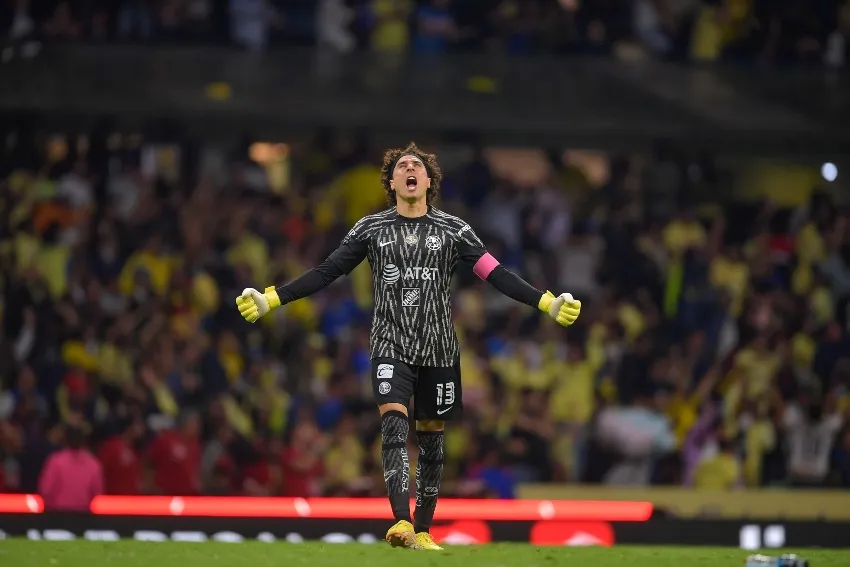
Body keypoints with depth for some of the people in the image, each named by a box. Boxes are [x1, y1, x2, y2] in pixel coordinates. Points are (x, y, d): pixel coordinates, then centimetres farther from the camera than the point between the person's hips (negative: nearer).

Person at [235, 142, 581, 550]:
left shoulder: (452, 230, 3)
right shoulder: (371, 229, 4)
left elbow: (496, 275, -1)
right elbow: (325, 273, 5)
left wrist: (547, 304, -11)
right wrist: (270, 300, -3)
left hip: (438, 350, 1)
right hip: (391, 346, -1)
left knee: (430, 439, 6)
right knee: (394, 425, -20)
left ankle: (422, 532, 18)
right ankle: (401, 524, -31)